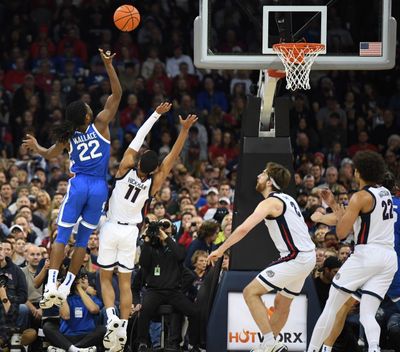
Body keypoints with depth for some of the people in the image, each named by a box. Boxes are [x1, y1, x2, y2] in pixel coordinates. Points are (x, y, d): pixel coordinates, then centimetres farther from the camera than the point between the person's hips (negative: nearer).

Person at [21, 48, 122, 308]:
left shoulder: (69, 138, 3)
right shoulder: (100, 124, -2)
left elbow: (49, 155, 19)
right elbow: (117, 93, -4)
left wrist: (36, 147, 37)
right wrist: (109, 66, -7)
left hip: (78, 185, 0)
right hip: (99, 188, 0)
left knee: (62, 236, 1)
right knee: (83, 239, 6)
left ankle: (52, 284, -14)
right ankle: (65, 287, 4)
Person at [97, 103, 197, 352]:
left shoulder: (126, 170, -13)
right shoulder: (154, 183, -10)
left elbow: (138, 138, -7)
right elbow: (173, 156, -12)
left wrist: (157, 114, -4)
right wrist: (185, 130, -18)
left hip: (111, 228, -1)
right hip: (130, 232, 1)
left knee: (106, 278, 8)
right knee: (125, 283, 6)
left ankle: (111, 316, -15)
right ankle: (123, 330, -1)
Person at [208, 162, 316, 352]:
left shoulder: (270, 202, -12)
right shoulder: (287, 199, 16)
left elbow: (244, 228, -22)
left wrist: (221, 249, -16)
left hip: (295, 258, -10)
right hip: (308, 257, 10)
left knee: (251, 292, -8)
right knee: (282, 302, 25)